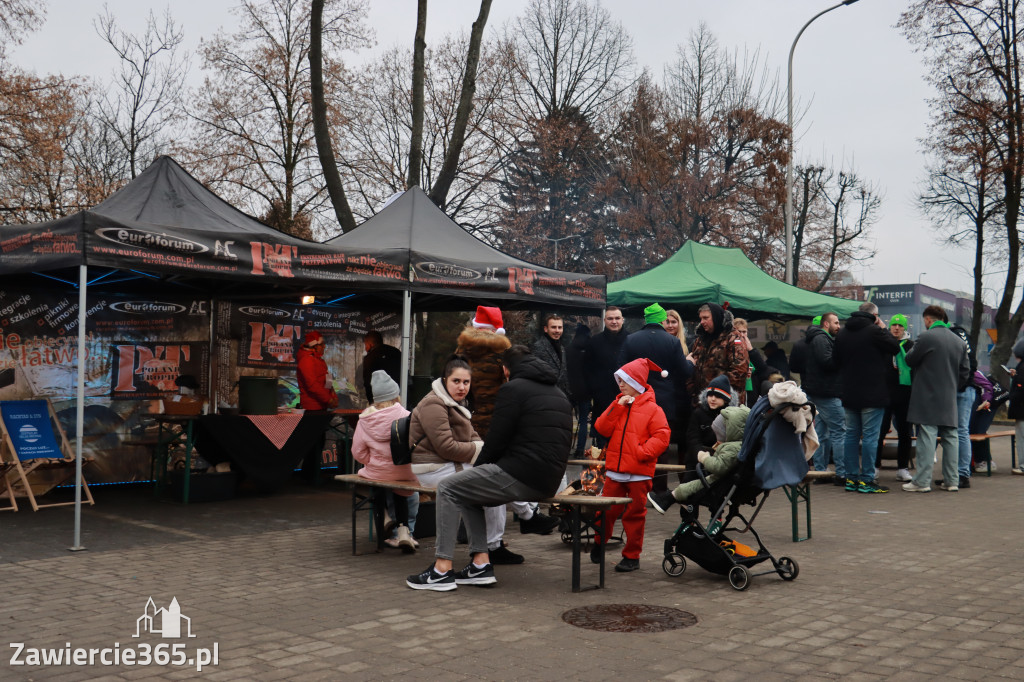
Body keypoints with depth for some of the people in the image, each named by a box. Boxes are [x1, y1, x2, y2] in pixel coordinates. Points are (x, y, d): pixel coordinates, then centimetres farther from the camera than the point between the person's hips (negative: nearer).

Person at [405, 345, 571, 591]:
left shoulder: (513, 389, -4)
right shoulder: (559, 394, 22)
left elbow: (496, 441, -7)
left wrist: (477, 467, 12)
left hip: (520, 478, -9)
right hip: (549, 482, 9)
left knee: (448, 489, 4)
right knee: (467, 494, 22)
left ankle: (442, 570, -2)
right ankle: (480, 564, 13)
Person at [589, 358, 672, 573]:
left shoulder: (652, 408, -4)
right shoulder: (618, 405, 10)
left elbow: (662, 436, -12)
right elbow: (602, 428, 0)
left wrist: (642, 452, -19)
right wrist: (617, 407, -8)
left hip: (639, 474, -4)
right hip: (615, 470, 4)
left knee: (634, 514, 4)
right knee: (607, 510, 9)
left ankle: (632, 556, 14)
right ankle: (599, 542, 31)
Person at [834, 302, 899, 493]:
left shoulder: (841, 333, 9)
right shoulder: (874, 331, -12)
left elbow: (837, 360, 14)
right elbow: (895, 347, -3)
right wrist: (884, 329, 7)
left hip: (849, 394, 6)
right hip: (872, 394, -6)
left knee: (851, 435, 11)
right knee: (870, 436, -3)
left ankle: (851, 478, 13)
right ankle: (866, 479, -2)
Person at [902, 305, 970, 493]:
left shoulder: (926, 337, -11)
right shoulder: (959, 341, 10)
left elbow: (910, 360, -2)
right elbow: (966, 371, 13)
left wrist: (912, 349, 19)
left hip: (927, 398, -6)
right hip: (949, 400, 6)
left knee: (926, 438, -6)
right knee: (950, 438, 9)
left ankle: (922, 481, -6)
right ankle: (952, 480, 13)